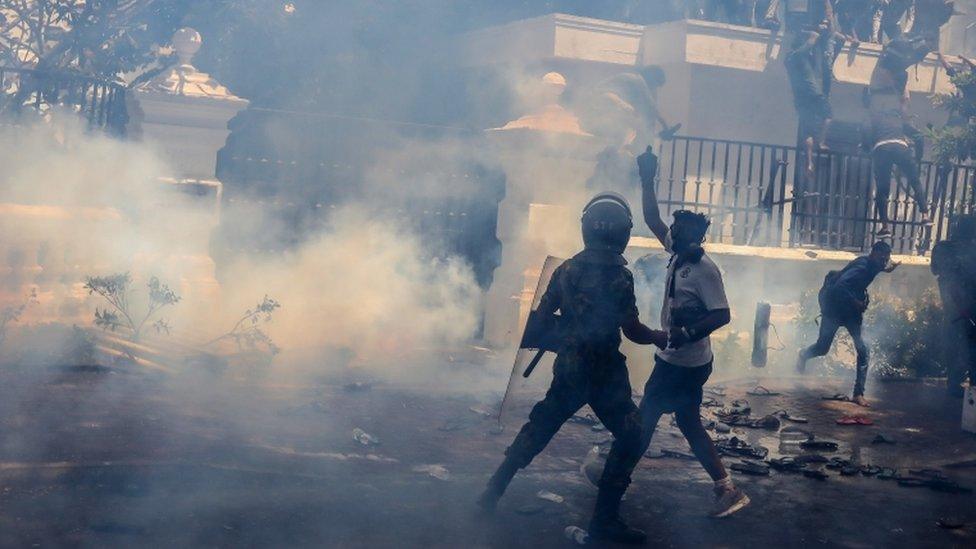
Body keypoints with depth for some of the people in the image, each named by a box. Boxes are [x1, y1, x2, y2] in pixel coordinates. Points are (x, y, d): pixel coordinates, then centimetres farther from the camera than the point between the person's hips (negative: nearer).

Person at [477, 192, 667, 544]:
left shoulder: (567, 269, 1)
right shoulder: (618, 275, -16)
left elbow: (540, 317, 8)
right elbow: (633, 331, -12)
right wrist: (659, 337, 7)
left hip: (568, 368, 6)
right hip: (603, 373, -6)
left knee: (539, 427, 21)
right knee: (630, 436, 3)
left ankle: (493, 491, 24)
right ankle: (604, 520, 2)